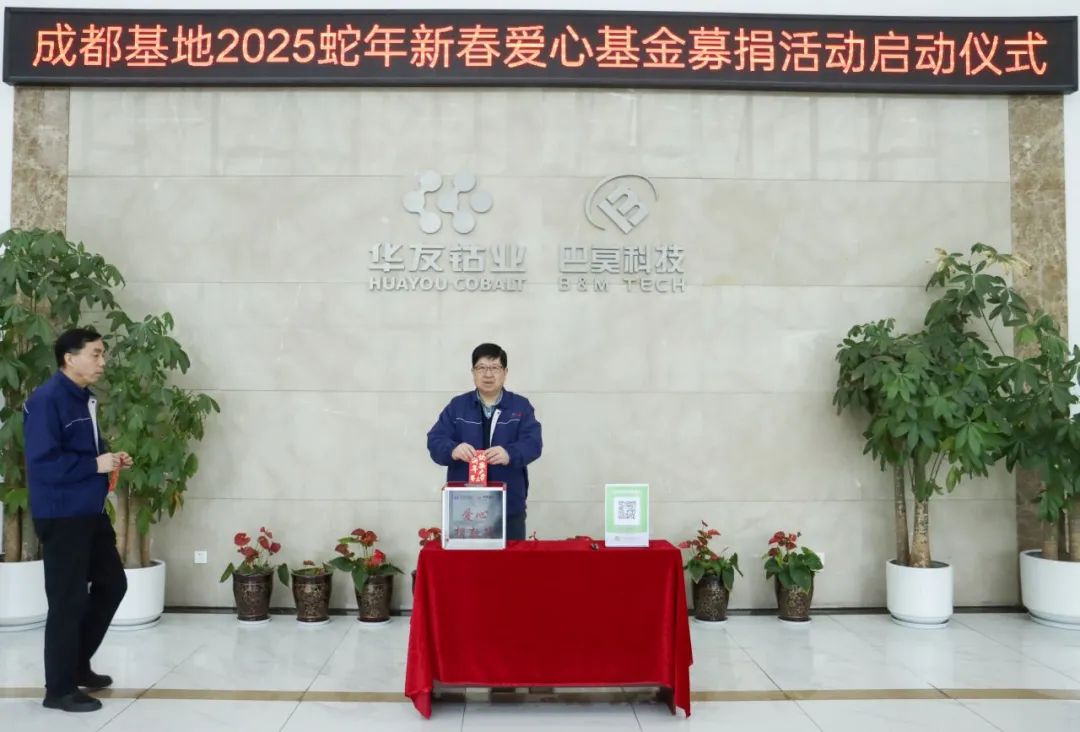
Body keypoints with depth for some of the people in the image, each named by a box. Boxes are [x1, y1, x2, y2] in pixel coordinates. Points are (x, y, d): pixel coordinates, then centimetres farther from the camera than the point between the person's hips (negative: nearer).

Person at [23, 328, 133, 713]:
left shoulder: (85, 399, 11)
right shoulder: (46, 400, -17)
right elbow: (43, 463, -23)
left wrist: (111, 459, 3)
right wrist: (96, 465, -19)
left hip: (91, 512, 9)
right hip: (61, 517, -9)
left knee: (112, 584, 16)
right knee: (68, 600, -1)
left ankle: (78, 664, 31)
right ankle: (60, 688, 13)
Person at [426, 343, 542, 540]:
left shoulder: (521, 406, 4)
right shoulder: (457, 406, 6)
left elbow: (533, 443, -9)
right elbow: (435, 441, -3)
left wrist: (509, 454, -31)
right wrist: (453, 450, -27)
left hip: (510, 508, 0)